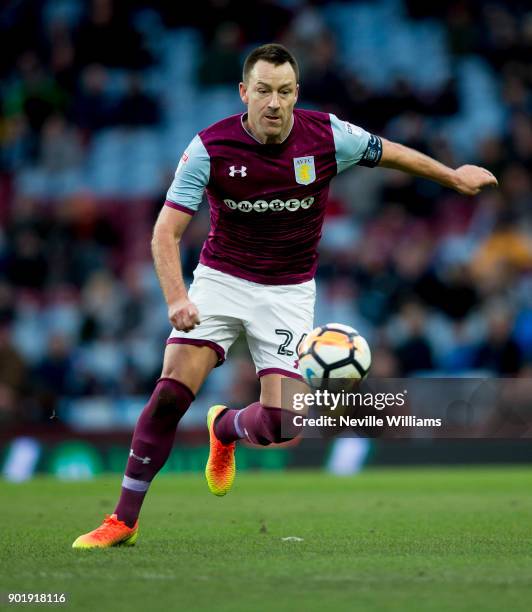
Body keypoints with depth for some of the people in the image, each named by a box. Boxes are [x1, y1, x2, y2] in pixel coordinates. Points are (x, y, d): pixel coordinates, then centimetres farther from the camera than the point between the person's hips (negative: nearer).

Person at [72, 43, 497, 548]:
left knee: (279, 422, -13)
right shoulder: (210, 147, -15)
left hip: (288, 292, 1)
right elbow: (167, 231, -15)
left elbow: (390, 153, 8)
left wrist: (453, 176, 21)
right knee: (170, 392, -17)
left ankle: (225, 428, 26)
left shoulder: (327, 136, -12)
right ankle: (124, 520, -4)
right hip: (220, 280, -1)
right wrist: (177, 299, -30)